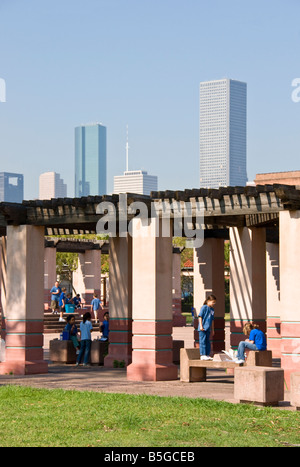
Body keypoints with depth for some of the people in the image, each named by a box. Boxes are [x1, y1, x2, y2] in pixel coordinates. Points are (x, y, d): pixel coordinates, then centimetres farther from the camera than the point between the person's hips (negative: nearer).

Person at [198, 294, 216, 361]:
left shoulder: (212, 310, 15)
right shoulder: (204, 307, -7)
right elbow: (200, 316, -9)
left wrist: (212, 329, 22)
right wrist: (201, 326, -16)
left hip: (208, 329, 8)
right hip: (203, 328, -8)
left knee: (208, 341, 10)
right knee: (203, 341, -7)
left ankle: (207, 355, 15)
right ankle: (202, 355, -6)